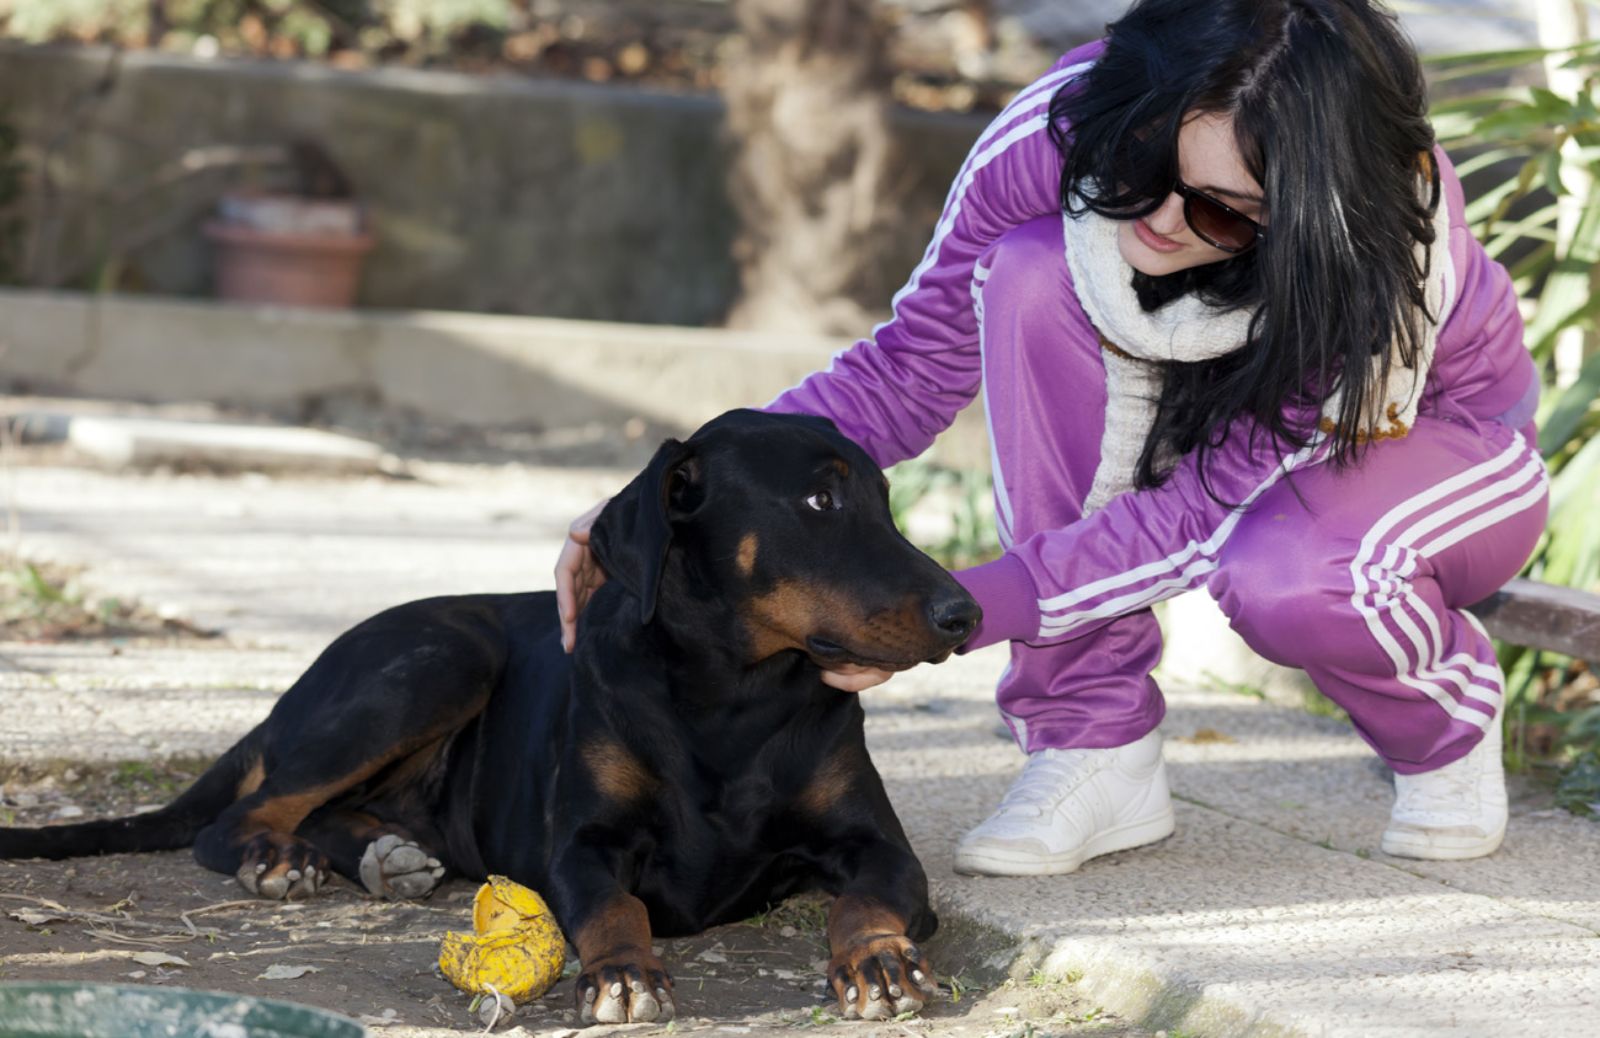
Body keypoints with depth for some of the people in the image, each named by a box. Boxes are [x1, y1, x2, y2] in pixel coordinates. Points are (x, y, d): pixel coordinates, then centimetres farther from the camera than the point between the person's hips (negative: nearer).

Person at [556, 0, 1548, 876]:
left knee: (1285, 574, -41)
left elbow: (1216, 507, -34)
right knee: (1032, 274, -30)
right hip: (1198, 417, 4)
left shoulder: (1388, 256, -38)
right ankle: (1099, 755, -20)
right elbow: (912, 364, -18)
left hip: (1428, 435, -4)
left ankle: (1455, 729, -2)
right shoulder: (1057, 135, -29)